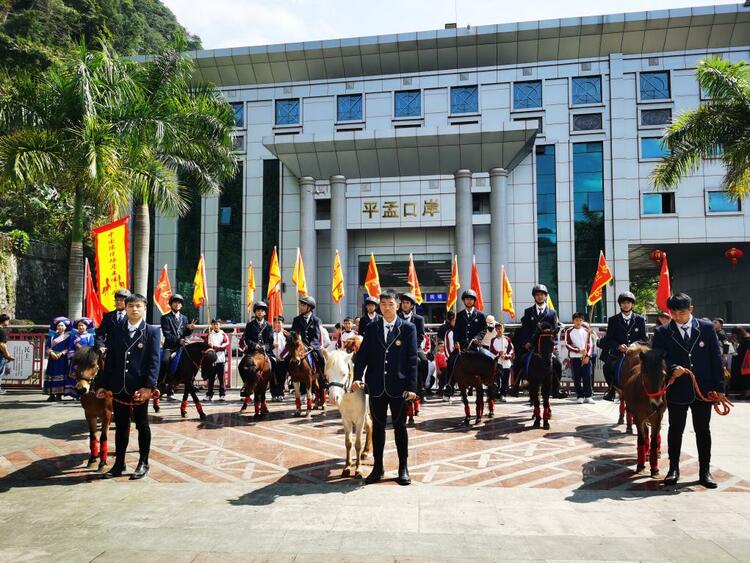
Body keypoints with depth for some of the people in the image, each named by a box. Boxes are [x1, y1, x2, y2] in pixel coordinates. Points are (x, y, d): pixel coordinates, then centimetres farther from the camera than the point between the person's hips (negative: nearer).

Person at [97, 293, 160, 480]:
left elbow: (154, 361, -9)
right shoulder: (117, 332, 9)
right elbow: (110, 359, 10)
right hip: (119, 388, 4)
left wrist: (148, 386, -17)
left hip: (140, 388, -3)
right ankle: (119, 463, 23)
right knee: (121, 426, 12)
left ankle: (143, 463, 19)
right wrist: (104, 385, 6)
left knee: (142, 425, 8)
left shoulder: (151, 332, -3)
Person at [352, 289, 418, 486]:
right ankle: (377, 468, 21)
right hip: (376, 387, 2)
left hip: (398, 387, -2)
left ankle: (403, 468, 20)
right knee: (378, 427, 10)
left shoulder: (408, 328, -1)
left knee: (400, 427, 8)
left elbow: (412, 359, -4)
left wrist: (411, 387, -10)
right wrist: (357, 377, -13)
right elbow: (363, 354, 2)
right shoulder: (371, 328, 7)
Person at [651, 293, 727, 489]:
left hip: (703, 389, 1)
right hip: (677, 390, 0)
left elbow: (716, 358, 0)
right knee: (675, 429, 10)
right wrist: (672, 369, -21)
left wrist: (719, 387, -3)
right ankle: (673, 468, 22)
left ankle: (704, 471, 22)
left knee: (703, 430, 11)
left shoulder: (707, 328, 0)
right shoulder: (662, 333, -2)